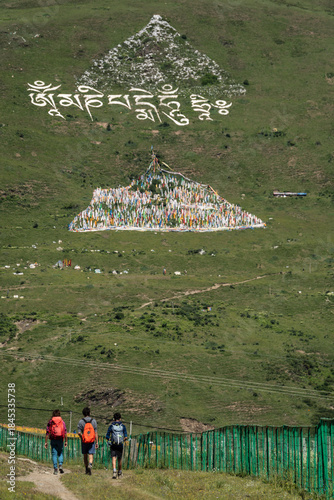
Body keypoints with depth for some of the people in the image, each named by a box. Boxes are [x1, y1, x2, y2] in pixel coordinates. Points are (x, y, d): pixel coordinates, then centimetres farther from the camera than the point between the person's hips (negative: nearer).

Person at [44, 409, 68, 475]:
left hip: (53, 440, 0)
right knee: (60, 453, 13)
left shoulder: (50, 422, 4)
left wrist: (46, 442, 3)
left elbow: (47, 433, 1)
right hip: (60, 440, 0)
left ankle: (55, 469, -4)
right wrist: (66, 441, 5)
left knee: (54, 454, 3)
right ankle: (60, 465, -10)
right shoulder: (62, 421, 4)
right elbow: (65, 432, 0)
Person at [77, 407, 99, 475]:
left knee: (85, 456, 15)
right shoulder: (93, 421, -1)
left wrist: (82, 438, 11)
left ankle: (87, 469, 24)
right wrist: (97, 442, 3)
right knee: (91, 455, -3)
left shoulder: (81, 421, -3)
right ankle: (90, 465, -30)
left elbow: (79, 432, -9)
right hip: (92, 441, 0)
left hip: (84, 441, 0)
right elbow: (96, 433, -2)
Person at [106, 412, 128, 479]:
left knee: (113, 458, -7)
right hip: (120, 445, 1)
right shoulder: (123, 426, 1)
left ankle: (114, 470, -30)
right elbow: (126, 437, -4)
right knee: (119, 459, 17)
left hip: (113, 445, -1)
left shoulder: (111, 426, -1)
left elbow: (107, 437, -3)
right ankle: (119, 472, 31)